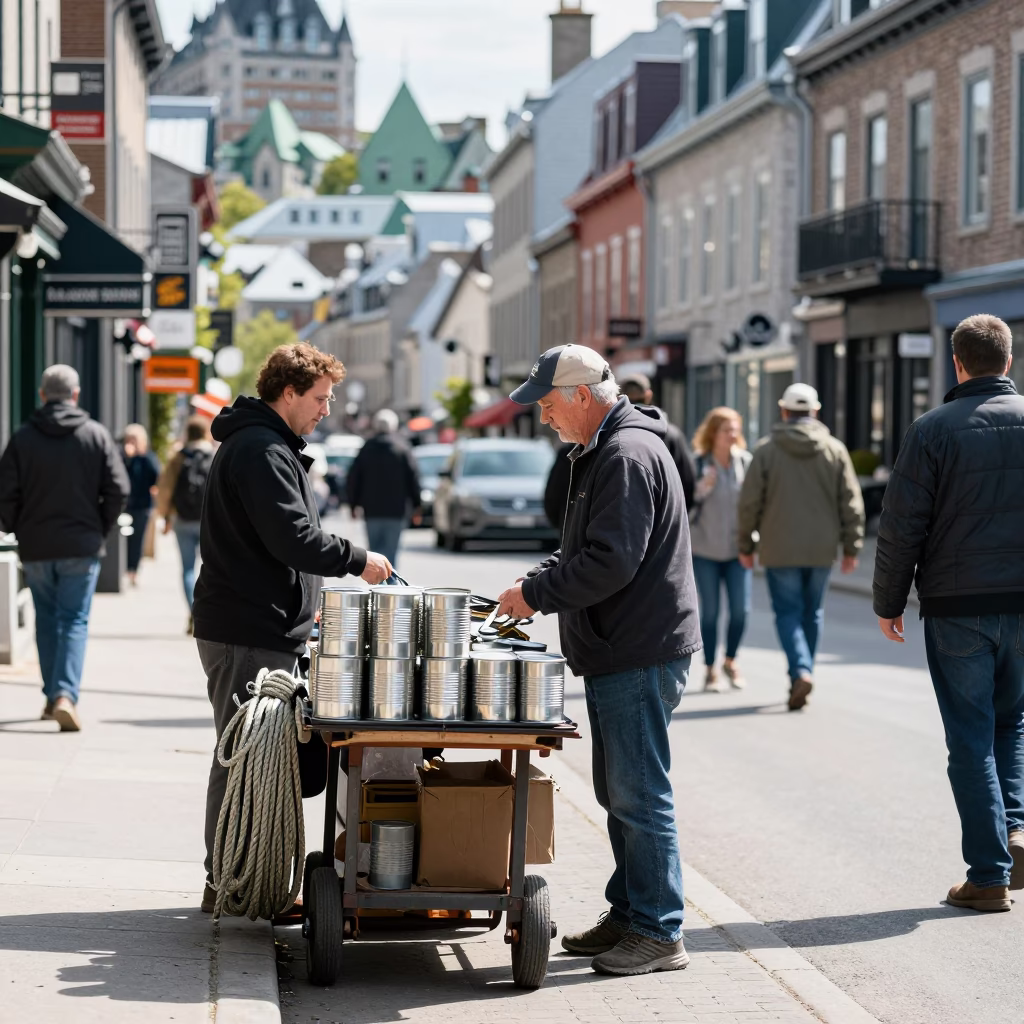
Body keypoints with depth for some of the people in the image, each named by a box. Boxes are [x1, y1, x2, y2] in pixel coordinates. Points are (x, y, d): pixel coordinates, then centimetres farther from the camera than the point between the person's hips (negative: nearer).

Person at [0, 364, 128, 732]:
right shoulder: (97, 435, -2)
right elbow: (118, 489, -6)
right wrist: (101, 528, 7)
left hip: (35, 547, 1)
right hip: (82, 546, -1)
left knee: (47, 620, 15)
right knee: (75, 621, 1)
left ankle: (53, 695, 20)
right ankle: (66, 694, -16)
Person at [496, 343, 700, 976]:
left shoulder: (628, 455, -17)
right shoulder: (606, 450, 17)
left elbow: (611, 562, -24)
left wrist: (536, 595, -14)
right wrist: (538, 581, 10)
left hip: (641, 655, -11)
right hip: (617, 653, 11)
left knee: (639, 795, -6)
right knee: (619, 792, 16)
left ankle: (659, 933, 0)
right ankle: (629, 916, 25)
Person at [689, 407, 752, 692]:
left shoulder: (746, 462, -1)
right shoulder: (697, 464, -6)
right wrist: (700, 489, -23)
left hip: (737, 548, 2)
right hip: (704, 550, -2)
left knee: (741, 609, -3)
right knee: (710, 611, 2)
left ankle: (730, 661, 20)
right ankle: (710, 671, 14)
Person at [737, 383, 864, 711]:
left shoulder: (767, 450, -4)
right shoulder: (835, 450, 3)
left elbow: (749, 501, -3)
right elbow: (851, 502, 2)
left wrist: (746, 545, 7)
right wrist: (851, 546, 8)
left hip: (780, 549, -2)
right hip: (821, 549, 2)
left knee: (788, 611, 1)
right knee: (812, 613, 14)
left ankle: (800, 671, -19)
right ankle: (802, 676, 20)